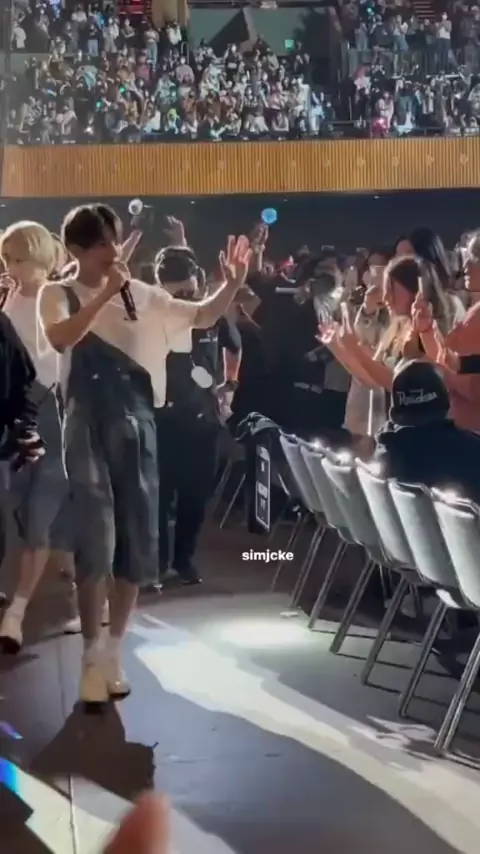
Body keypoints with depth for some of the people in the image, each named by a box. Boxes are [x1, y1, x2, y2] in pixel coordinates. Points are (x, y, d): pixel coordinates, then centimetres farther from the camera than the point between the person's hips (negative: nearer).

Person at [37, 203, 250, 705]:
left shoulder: (141, 294, 9)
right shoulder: (58, 295, 1)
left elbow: (201, 317, 11)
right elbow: (61, 340, -20)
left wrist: (232, 285, -6)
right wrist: (105, 294, -21)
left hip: (136, 422, 4)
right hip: (88, 425, -4)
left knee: (138, 539, 6)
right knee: (96, 540, -10)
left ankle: (114, 648, 20)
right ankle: (92, 652, 2)